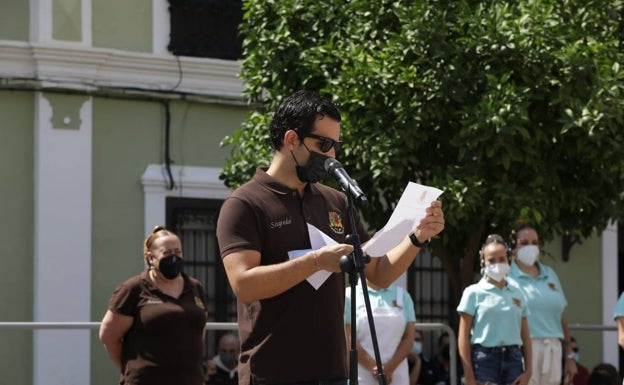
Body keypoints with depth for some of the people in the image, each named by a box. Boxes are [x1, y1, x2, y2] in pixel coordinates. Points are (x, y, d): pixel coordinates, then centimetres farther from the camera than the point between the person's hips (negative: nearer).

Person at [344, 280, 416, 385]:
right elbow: (348, 339, -5)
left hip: (396, 376, 3)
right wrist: (373, 367, -13)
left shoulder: (402, 295, 10)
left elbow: (409, 338, 6)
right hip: (362, 376, -3)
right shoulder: (349, 295, 2)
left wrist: (389, 368, -8)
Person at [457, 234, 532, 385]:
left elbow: (525, 336, 13)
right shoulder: (474, 293, 0)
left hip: (513, 359, 4)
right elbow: (463, 336, -3)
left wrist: (528, 371, 4)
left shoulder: (517, 294, 13)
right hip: (484, 360, -4)